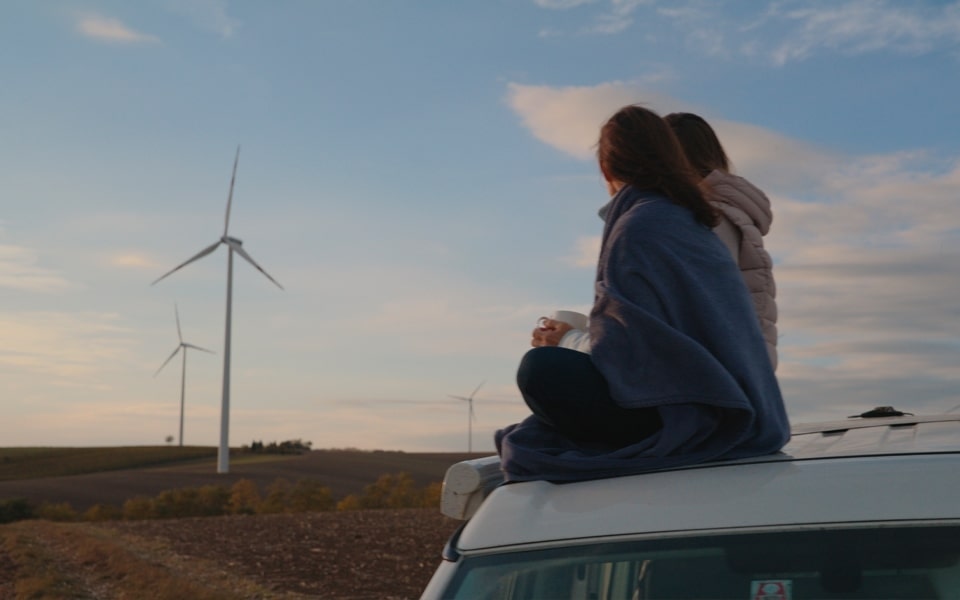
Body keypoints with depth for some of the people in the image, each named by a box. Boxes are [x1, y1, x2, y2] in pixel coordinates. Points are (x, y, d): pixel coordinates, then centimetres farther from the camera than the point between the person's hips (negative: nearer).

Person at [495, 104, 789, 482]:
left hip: (695, 417, -10)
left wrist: (559, 352, 2)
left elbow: (628, 354, -16)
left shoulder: (637, 227, -11)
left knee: (539, 370, -20)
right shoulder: (692, 220, 17)